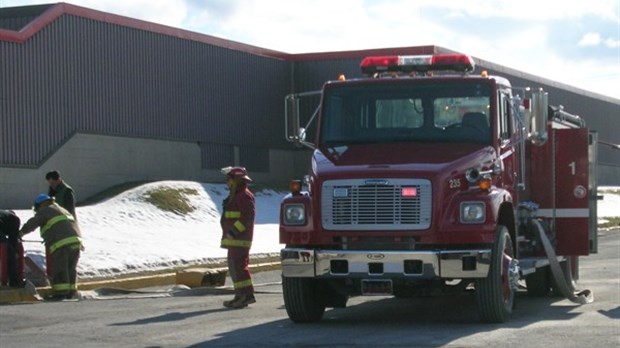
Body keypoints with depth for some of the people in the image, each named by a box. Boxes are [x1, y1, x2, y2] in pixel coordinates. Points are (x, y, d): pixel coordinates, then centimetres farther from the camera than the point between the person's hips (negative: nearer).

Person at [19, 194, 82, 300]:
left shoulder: (45, 211, 8)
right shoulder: (63, 210, 31)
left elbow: (32, 223, 7)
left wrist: (21, 232, 24)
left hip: (61, 243, -8)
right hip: (75, 240, 8)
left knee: (59, 268, -3)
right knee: (71, 268, 15)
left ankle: (61, 292, -6)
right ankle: (71, 291, 16)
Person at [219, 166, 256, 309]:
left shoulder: (245, 196, -12)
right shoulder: (235, 196, 22)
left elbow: (247, 217, -21)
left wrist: (234, 231, -24)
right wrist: (229, 233, 19)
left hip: (240, 238, -11)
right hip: (233, 238, 11)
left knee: (238, 264, -15)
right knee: (234, 265, 11)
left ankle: (246, 294, -16)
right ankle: (241, 295, 15)